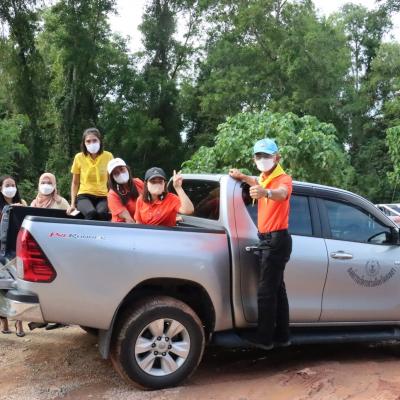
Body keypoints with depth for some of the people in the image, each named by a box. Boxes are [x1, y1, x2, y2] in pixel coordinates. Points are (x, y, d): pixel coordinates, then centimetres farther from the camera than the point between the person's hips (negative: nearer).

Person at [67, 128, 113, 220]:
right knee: (91, 213, -35)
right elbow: (75, 183, 10)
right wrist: (72, 203, 1)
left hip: (102, 196, 0)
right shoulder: (79, 157, 2)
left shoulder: (108, 156, 2)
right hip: (84, 196, 0)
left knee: (102, 213, -36)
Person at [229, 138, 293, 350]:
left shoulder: (283, 179, -14)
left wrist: (266, 192, -59)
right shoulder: (264, 179, 14)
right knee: (276, 288, 14)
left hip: (277, 240, -10)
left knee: (266, 290, -7)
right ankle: (281, 335, 23)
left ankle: (264, 337, 2)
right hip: (267, 239, 10)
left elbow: (282, 194, -38)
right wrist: (242, 177, 24)